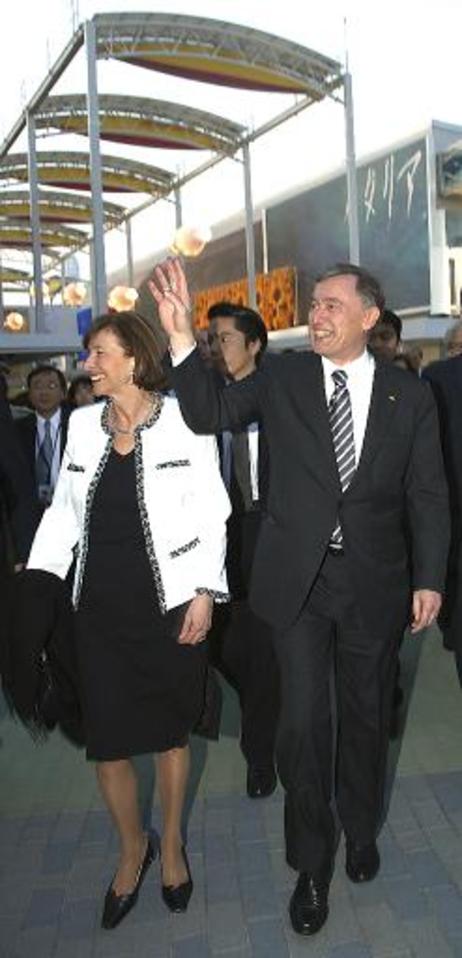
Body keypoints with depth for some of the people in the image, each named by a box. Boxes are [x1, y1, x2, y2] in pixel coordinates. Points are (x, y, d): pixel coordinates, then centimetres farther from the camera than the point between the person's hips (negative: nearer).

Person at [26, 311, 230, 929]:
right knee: (106, 742, 9)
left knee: (171, 732, 14)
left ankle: (172, 843, 39)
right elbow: (63, 510, 9)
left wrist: (206, 591, -11)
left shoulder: (184, 421, -7)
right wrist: (35, 580, 0)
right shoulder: (83, 424, 5)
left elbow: (211, 511, -5)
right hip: (101, 607, 3)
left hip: (170, 604, -3)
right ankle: (132, 848, 36)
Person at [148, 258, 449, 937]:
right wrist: (182, 336, -20)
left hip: (375, 582, 1)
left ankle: (361, 830, 44)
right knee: (302, 721, 3)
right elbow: (211, 414, -8)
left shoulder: (410, 395, -1)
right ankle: (312, 865, 25)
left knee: (366, 715, 17)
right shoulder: (283, 379, -1)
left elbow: (428, 495, 2)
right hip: (299, 580, 0)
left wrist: (429, 578, -2)